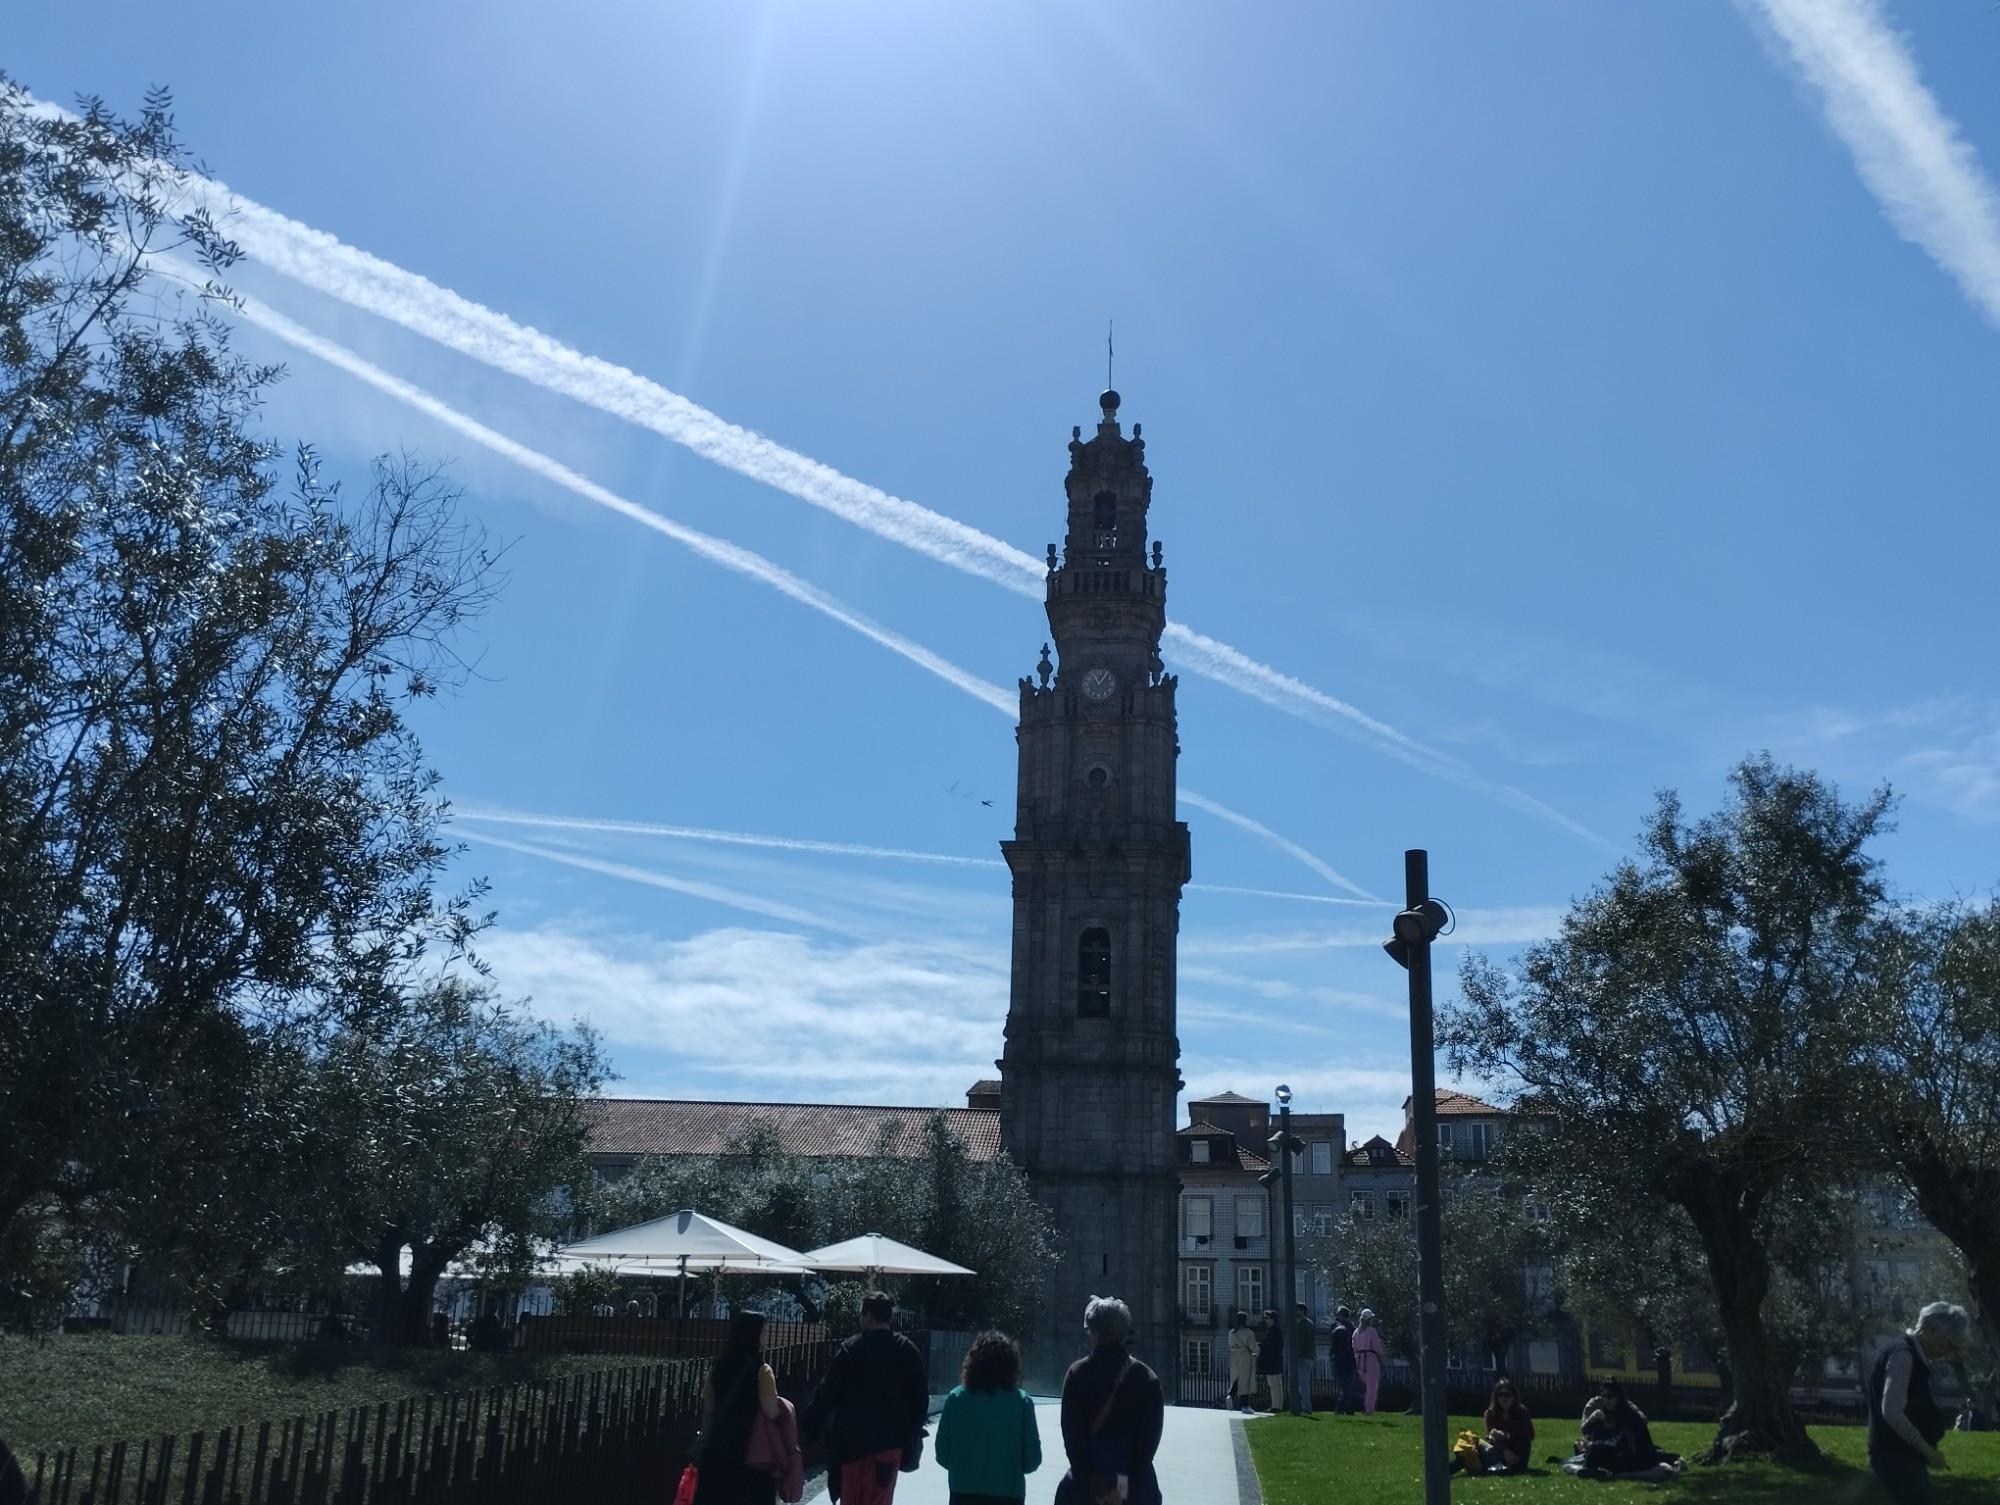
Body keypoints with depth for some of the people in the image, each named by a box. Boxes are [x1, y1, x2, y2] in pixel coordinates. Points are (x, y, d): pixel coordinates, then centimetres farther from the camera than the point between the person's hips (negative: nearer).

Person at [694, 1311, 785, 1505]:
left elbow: (707, 1410, 9)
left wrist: (706, 1442, 16)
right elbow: (771, 1413, -17)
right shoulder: (761, 1370, -11)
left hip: (717, 1448, 6)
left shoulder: (717, 1367, 6)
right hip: (752, 1453, -6)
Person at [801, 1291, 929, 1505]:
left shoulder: (850, 1349, -10)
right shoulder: (908, 1350, 1)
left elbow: (828, 1391, -9)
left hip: (854, 1437, -2)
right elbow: (921, 1395, 5)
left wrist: (810, 1424, 2)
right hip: (891, 1439, 3)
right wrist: (913, 1431, 14)